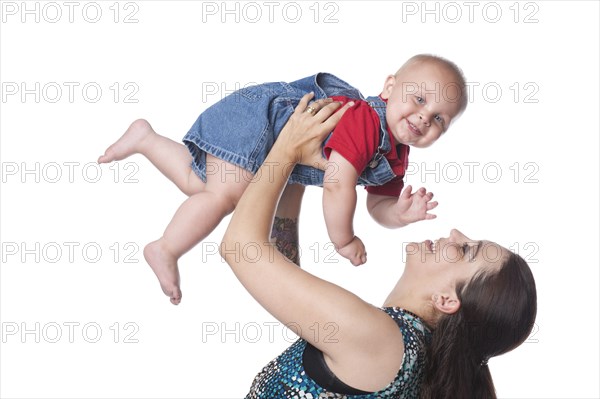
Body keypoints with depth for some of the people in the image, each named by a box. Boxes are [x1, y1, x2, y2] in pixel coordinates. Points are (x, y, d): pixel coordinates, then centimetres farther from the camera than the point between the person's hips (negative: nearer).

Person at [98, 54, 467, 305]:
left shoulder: (396, 157, -2)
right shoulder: (364, 119, -31)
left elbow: (379, 204, 6)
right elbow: (337, 184, -36)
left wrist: (401, 213, -18)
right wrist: (344, 240, -23)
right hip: (255, 115, -9)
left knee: (198, 183, 17)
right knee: (226, 194, -26)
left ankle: (145, 137, 31)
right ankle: (164, 250, -10)